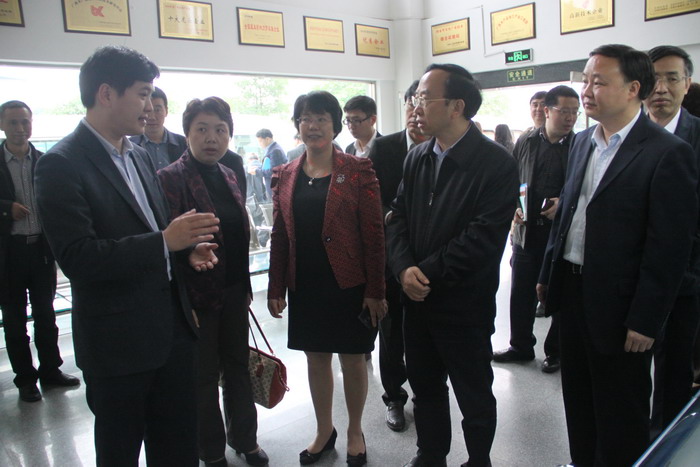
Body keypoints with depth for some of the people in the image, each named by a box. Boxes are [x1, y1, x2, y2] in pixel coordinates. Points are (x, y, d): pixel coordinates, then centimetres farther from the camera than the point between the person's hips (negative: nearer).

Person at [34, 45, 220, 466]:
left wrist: (187, 249, -2)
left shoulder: (140, 156, 10)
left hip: (173, 331, 7)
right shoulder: (62, 164, -14)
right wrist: (164, 241, -26)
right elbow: (77, 258, -22)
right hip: (118, 341, -7)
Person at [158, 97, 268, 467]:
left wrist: (245, 286, 14)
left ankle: (243, 437, 38)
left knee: (238, 365, 18)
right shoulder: (170, 178, -13)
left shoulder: (231, 175, 7)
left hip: (233, 291, 6)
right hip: (198, 294, -6)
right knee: (204, 374, 11)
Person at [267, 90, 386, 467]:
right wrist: (276, 288, 5)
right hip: (305, 287, 4)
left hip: (349, 285, -3)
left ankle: (355, 432, 32)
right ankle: (324, 431, 35)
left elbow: (373, 234, -8)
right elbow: (279, 236, 7)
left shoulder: (358, 171, -6)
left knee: (352, 360, 10)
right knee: (316, 359, 15)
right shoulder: (285, 176, 5)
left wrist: (375, 290, -11)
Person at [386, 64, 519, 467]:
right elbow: (398, 217, 5)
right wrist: (405, 269, -12)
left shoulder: (497, 163, -15)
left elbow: (484, 236, -20)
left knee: (474, 397, 14)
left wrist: (428, 272, -17)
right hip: (417, 299, 6)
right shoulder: (416, 158, 6)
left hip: (466, 306, -6)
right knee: (425, 388, 21)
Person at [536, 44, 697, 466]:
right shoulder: (582, 143, 7)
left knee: (621, 421, 12)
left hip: (618, 305, -7)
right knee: (579, 402, 22)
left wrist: (645, 321, -16)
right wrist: (548, 274, 12)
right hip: (573, 291, 7)